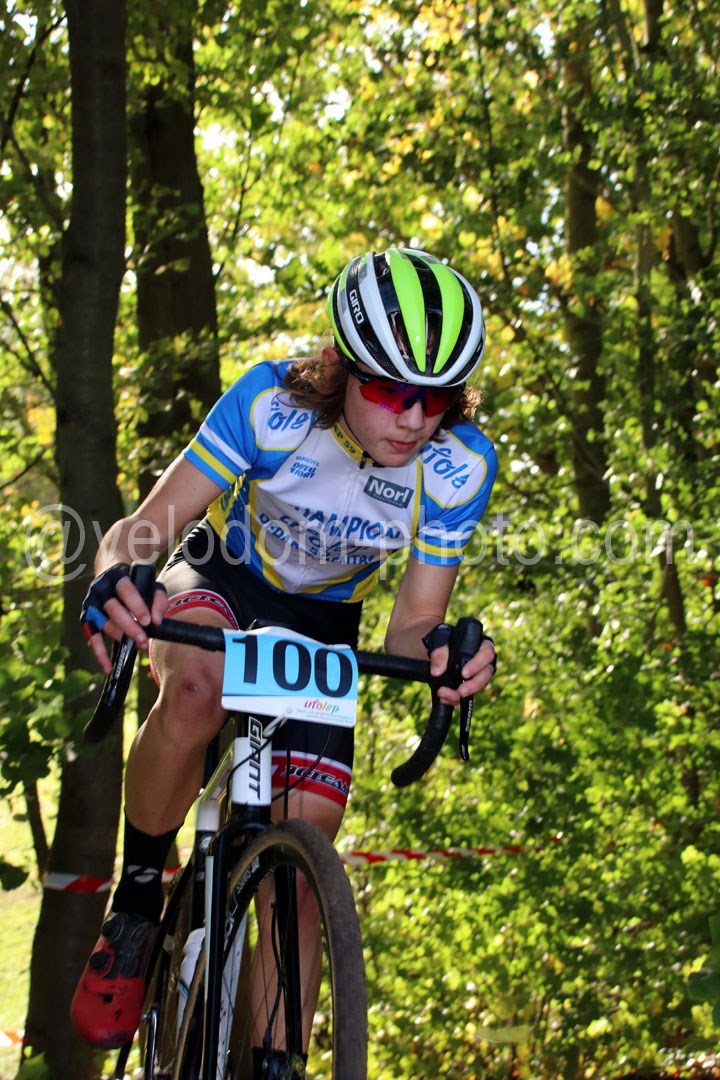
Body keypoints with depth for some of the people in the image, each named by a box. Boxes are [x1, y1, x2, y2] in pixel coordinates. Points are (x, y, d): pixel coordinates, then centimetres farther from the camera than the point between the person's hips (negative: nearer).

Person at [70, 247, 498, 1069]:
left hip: (321, 626, 2)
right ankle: (134, 909, -17)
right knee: (195, 691, -38)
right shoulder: (272, 404, -30)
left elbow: (413, 624, -20)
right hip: (221, 579, -2)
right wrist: (115, 574, -53)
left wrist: (436, 651, -45)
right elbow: (141, 528, -29)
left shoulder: (459, 467, -24)